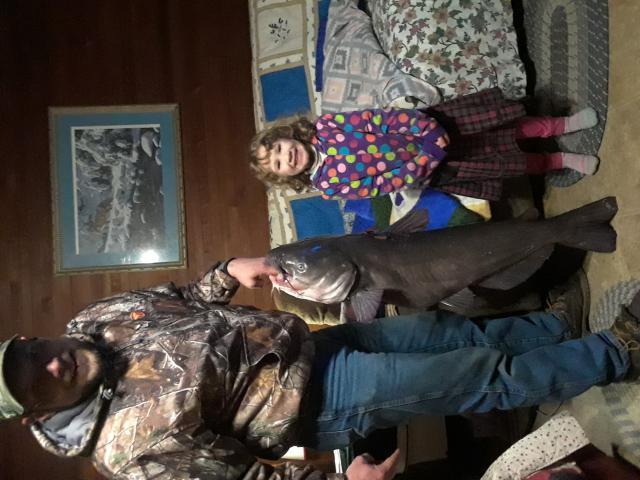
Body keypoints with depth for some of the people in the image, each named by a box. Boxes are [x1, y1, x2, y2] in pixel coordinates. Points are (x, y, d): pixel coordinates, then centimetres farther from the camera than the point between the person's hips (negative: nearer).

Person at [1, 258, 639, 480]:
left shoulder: (94, 321, -2)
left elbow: (177, 300, 13)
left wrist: (229, 271, -4)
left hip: (309, 340, 7)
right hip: (322, 403, -6)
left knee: (451, 330, 14)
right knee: (488, 377, -1)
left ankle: (553, 323, 39)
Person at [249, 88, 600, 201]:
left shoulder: (323, 126, -8)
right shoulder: (329, 185, -12)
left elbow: (376, 118, -9)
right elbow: (388, 182, -14)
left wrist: (424, 126, -19)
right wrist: (423, 160, -23)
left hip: (426, 125, 2)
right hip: (429, 170, -2)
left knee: (505, 124, -5)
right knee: (504, 160, -2)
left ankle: (561, 124, 17)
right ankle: (562, 161, 19)